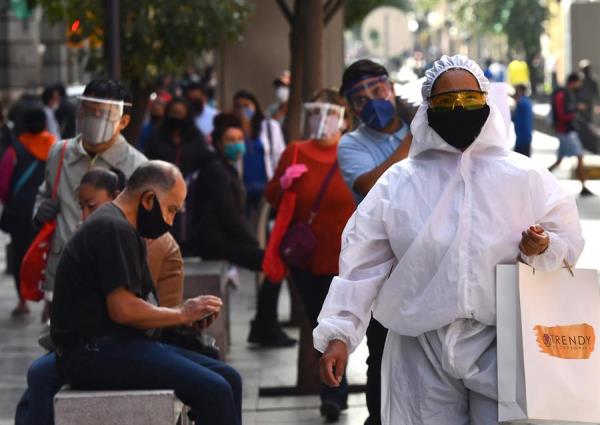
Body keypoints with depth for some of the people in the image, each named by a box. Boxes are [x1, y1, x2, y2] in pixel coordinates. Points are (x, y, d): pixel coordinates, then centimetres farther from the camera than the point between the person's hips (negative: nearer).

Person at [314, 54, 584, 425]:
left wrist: (543, 247, -12)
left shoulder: (524, 176, 5)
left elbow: (569, 238, 11)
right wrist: (339, 333, -5)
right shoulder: (398, 182, 4)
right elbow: (362, 262, 2)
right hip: (422, 351, 0)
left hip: (500, 345, 0)